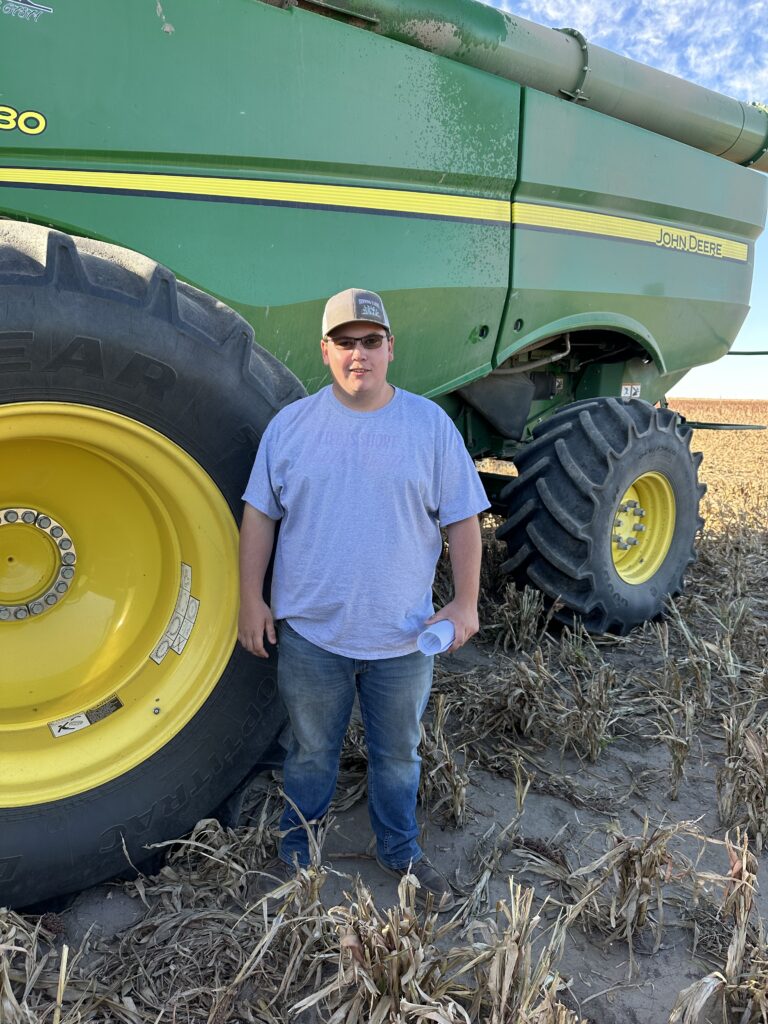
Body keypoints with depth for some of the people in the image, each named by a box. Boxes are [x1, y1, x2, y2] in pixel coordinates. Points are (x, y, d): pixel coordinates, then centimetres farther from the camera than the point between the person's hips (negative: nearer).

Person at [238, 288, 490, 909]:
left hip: (403, 635, 1)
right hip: (310, 631, 0)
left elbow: (462, 520, 0)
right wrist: (251, 598, 0)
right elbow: (260, 515, 4)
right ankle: (296, 857, 38)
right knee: (312, 753, 17)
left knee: (398, 753, 18)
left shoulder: (430, 424, -2)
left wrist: (465, 603, -5)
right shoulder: (291, 426, 0)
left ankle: (401, 852, 41)